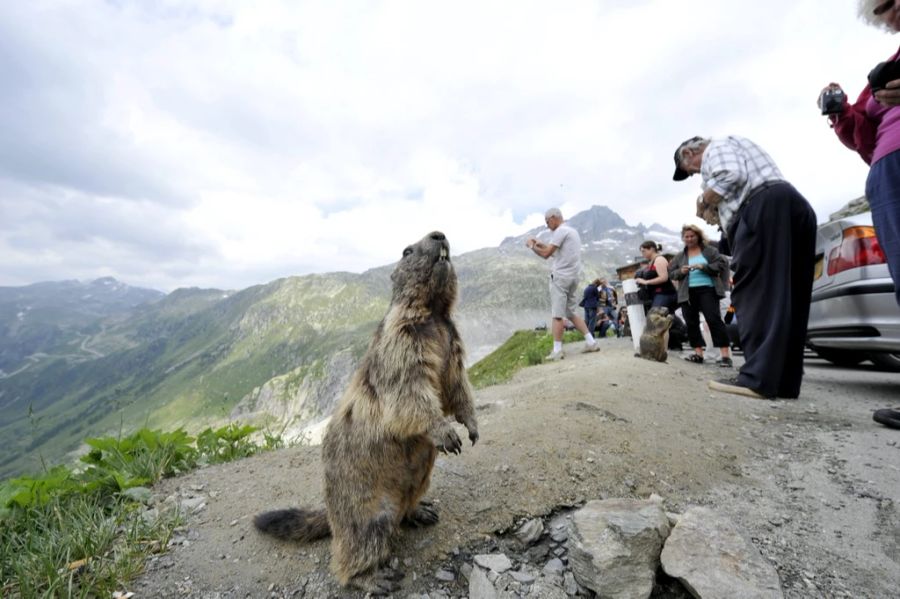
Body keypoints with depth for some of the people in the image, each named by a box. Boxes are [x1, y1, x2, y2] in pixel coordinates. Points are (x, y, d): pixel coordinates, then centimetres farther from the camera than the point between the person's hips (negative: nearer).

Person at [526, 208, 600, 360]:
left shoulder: (561, 231, -9)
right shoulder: (572, 231, 20)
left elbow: (546, 254, -14)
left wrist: (532, 246, 0)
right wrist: (542, 245, 19)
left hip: (561, 276, -9)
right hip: (573, 276, 9)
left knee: (557, 315, -6)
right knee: (571, 313, 15)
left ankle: (557, 351, -4)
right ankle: (591, 342, 11)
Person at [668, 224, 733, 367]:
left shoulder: (709, 250, 4)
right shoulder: (680, 256, 13)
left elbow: (722, 263, -4)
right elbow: (670, 273, 11)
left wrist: (703, 267, -16)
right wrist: (681, 271, -9)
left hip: (707, 289, -4)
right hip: (688, 293, 4)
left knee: (714, 320, -9)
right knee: (691, 323, 4)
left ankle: (725, 355, -5)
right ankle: (698, 353, 12)